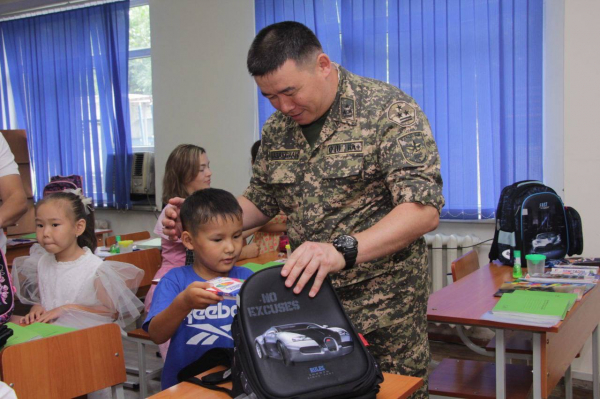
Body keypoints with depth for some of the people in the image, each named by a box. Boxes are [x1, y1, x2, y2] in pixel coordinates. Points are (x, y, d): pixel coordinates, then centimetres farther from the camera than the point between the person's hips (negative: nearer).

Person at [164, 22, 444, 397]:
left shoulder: (391, 111, -13)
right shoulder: (277, 128, 5)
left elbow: (423, 209, -22)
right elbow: (260, 201, 17)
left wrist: (343, 250, -35)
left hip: (383, 298, -4)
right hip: (306, 291, 5)